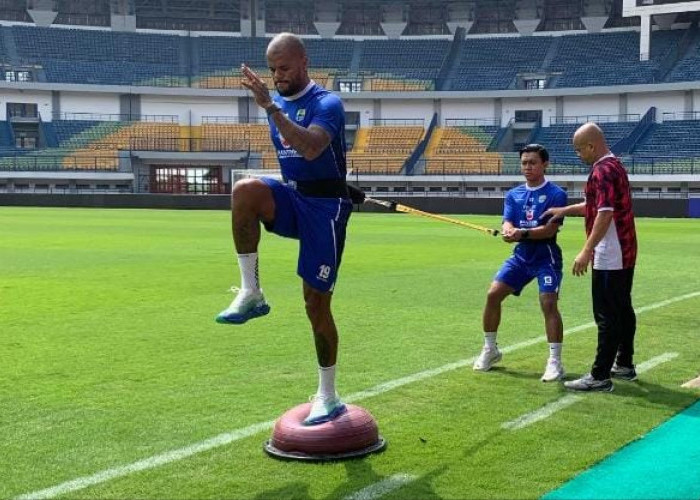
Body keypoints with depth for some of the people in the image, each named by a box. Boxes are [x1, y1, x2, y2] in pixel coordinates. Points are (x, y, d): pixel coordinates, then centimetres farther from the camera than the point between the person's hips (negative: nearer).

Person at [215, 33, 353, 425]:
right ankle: (251, 294, -22)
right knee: (245, 190, -30)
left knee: (317, 303, -2)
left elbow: (311, 149, -32)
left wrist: (270, 107, -34)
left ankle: (329, 398, 15)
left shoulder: (327, 104, -12)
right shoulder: (278, 105, 12)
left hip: (324, 207, -5)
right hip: (291, 200, 6)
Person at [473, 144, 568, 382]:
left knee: (548, 303, -19)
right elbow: (507, 224, -5)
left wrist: (524, 233, -36)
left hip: (546, 257, -5)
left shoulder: (556, 194, -10)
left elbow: (550, 229, -20)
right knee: (493, 295, -1)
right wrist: (510, 232, -30)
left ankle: (555, 362, -11)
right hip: (520, 255, 6)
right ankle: (490, 350, 17)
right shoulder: (513, 195, 7)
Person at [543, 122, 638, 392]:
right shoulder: (615, 165, 15)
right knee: (623, 310, 17)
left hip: (609, 256, -11)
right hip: (625, 253, 11)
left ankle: (600, 376, -4)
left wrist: (586, 251, -26)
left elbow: (605, 213, -26)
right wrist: (565, 210, 25)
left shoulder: (602, 171, -17)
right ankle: (624, 364, 28)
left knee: (607, 316, -7)